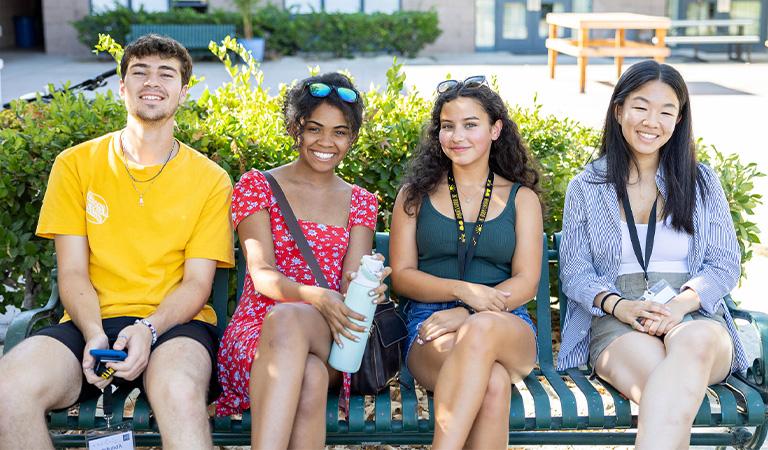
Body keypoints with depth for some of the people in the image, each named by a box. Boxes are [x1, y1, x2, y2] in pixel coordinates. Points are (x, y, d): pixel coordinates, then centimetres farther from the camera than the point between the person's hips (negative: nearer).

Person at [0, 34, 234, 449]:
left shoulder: (211, 180, 7)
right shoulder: (76, 165, 10)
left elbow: (197, 282, 2)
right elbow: (73, 271, 5)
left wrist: (148, 329, -18)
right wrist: (94, 335, -14)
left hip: (173, 323, -2)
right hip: (91, 322, 2)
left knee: (178, 390, -38)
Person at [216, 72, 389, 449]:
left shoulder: (361, 202, 18)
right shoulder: (256, 186, 9)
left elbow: (351, 279, 3)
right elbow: (262, 275, -5)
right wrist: (315, 296, -27)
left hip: (327, 337, 1)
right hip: (255, 330, -1)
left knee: (288, 318, -39)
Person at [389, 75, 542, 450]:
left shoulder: (521, 197, 15)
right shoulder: (416, 194, 15)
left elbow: (525, 283, 4)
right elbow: (402, 276, 7)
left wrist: (466, 315, -14)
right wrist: (463, 290, -13)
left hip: (507, 327, 1)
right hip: (430, 329, 0)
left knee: (483, 330, -39)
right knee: (493, 383, -37)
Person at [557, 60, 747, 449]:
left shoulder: (701, 182, 15)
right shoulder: (585, 188, 13)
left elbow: (725, 264, 9)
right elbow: (574, 271, 6)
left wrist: (680, 304, -12)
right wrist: (620, 306, -15)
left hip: (695, 317, 1)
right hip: (615, 322, -1)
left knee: (695, 343, -39)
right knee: (666, 385, -38)